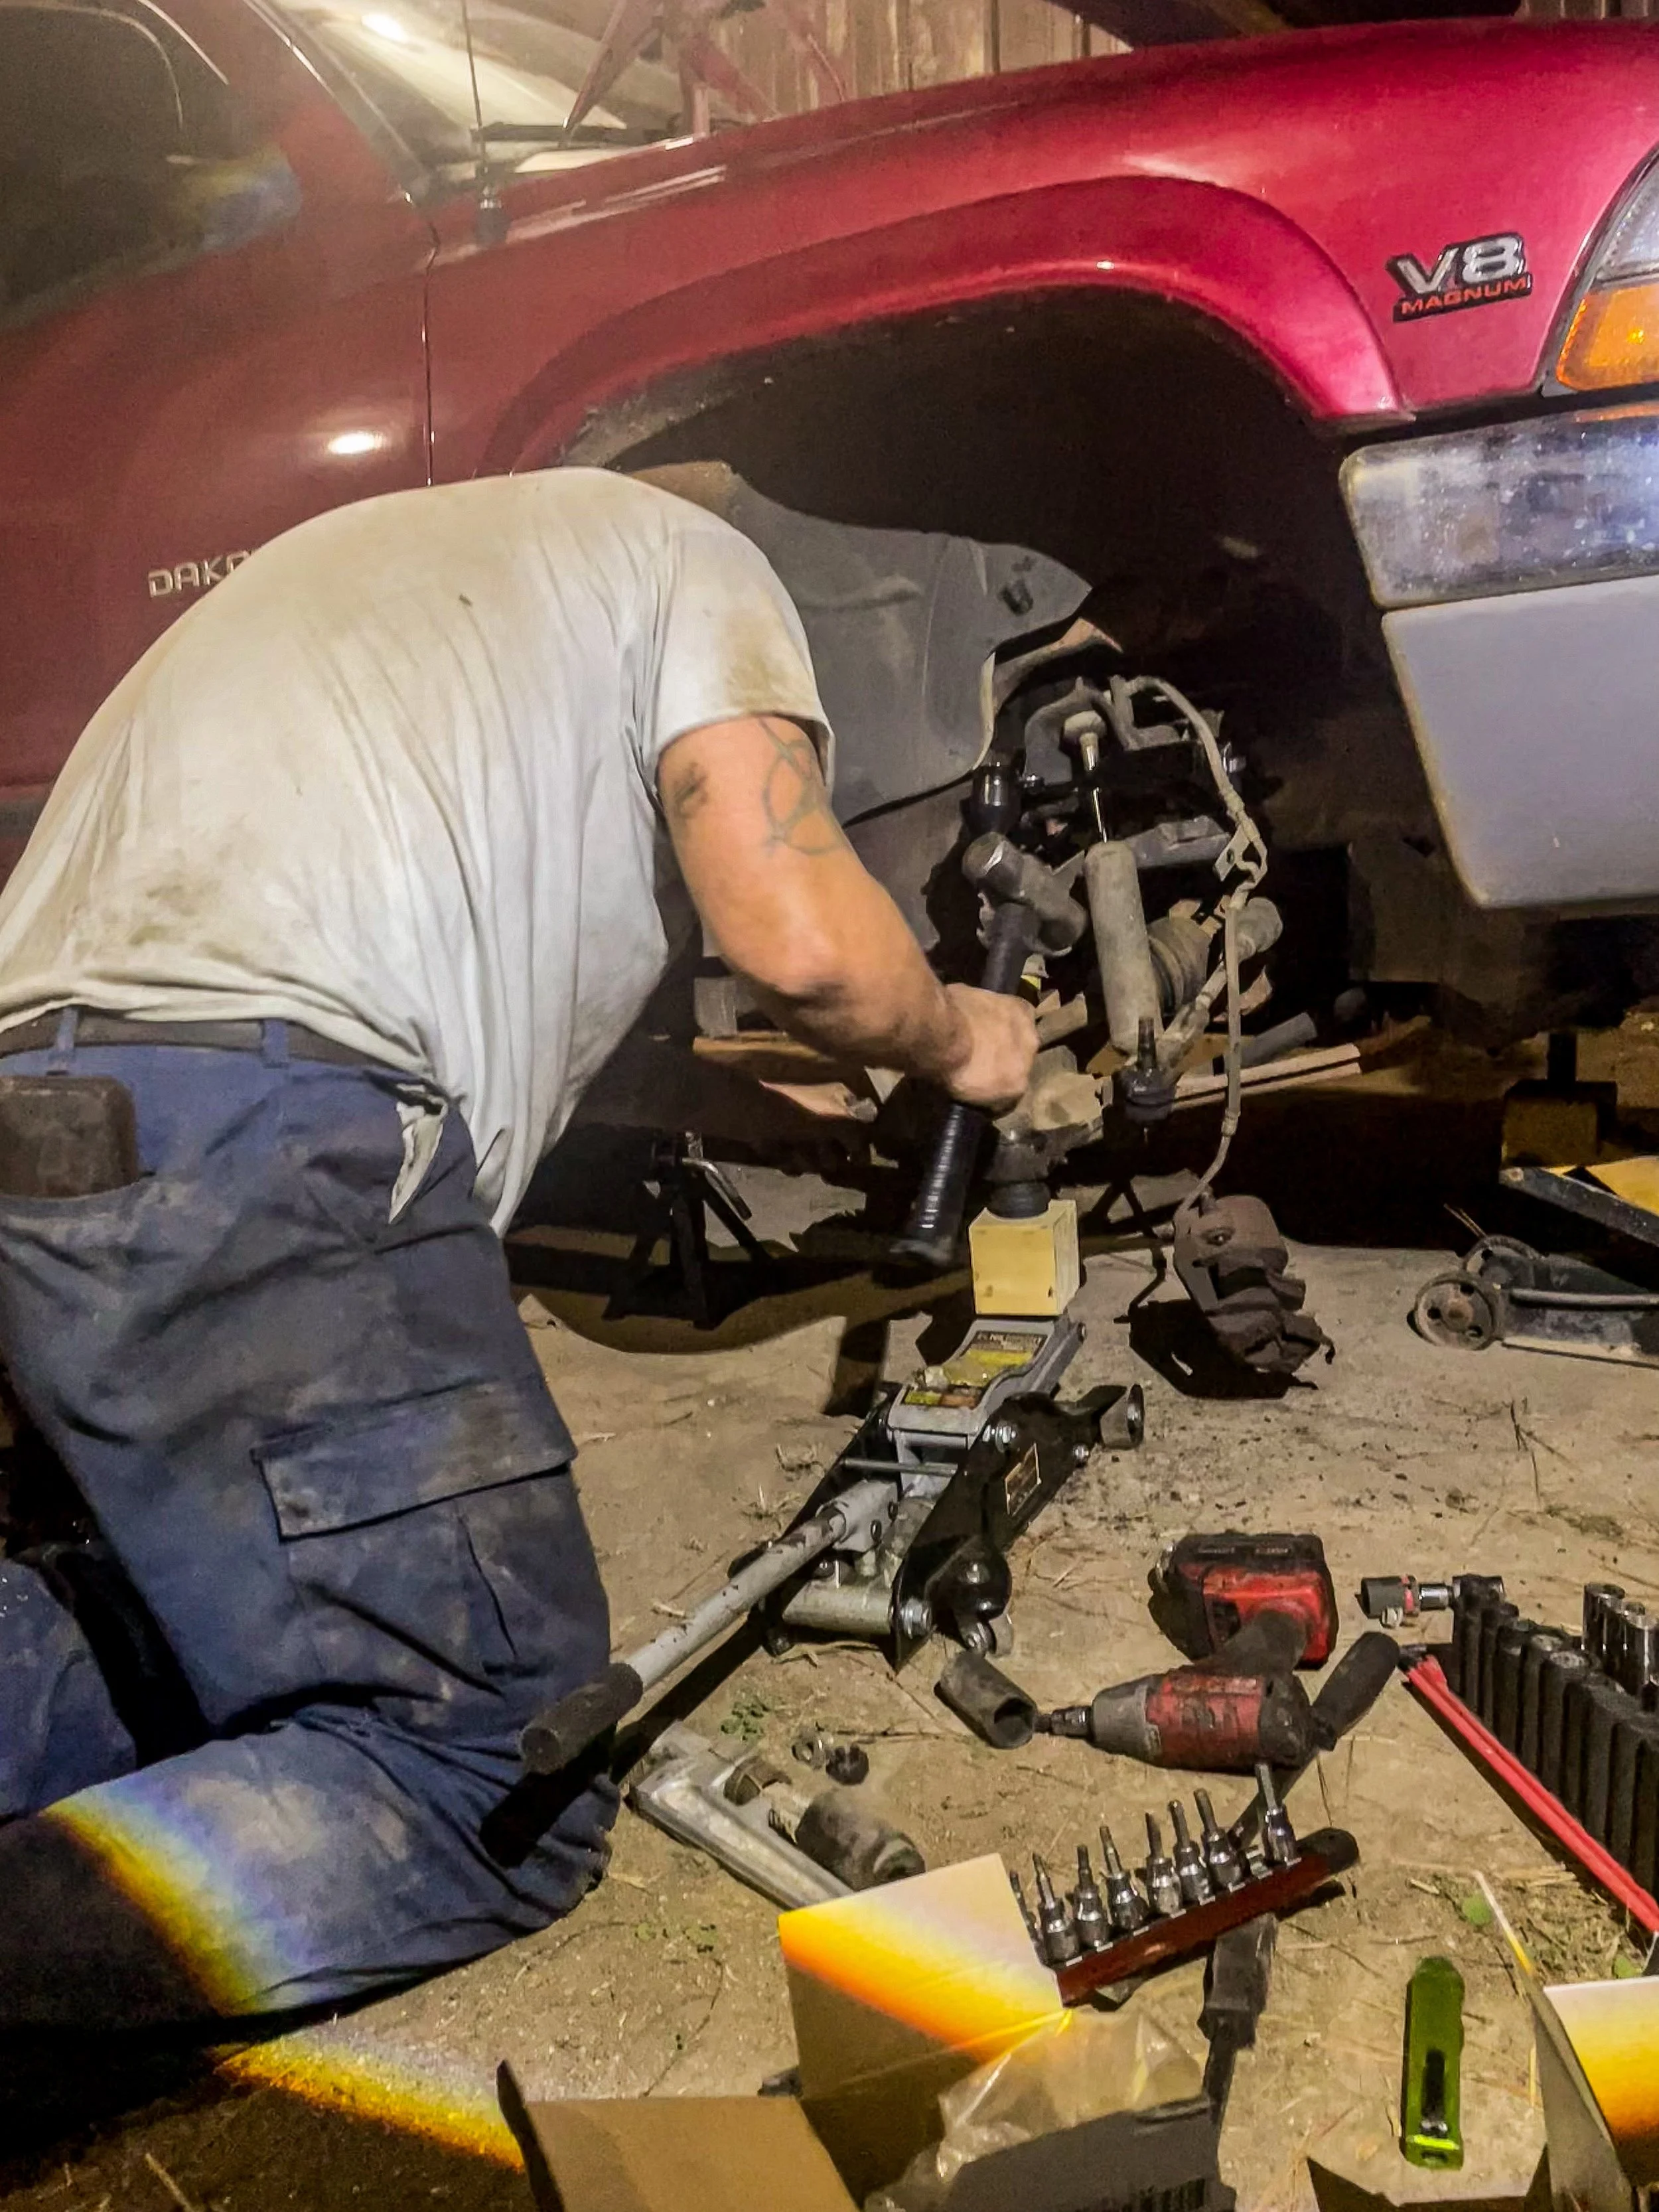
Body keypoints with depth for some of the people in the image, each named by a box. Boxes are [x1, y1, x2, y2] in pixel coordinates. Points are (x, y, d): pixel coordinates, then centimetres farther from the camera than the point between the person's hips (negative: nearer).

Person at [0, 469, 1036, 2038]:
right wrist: (956, 1040, 18)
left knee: (246, 1624, 26)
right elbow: (799, 938, -5)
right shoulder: (689, 556, 13)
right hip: (259, 1143, -9)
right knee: (501, 1786, 0)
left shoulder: (372, 552, 36)